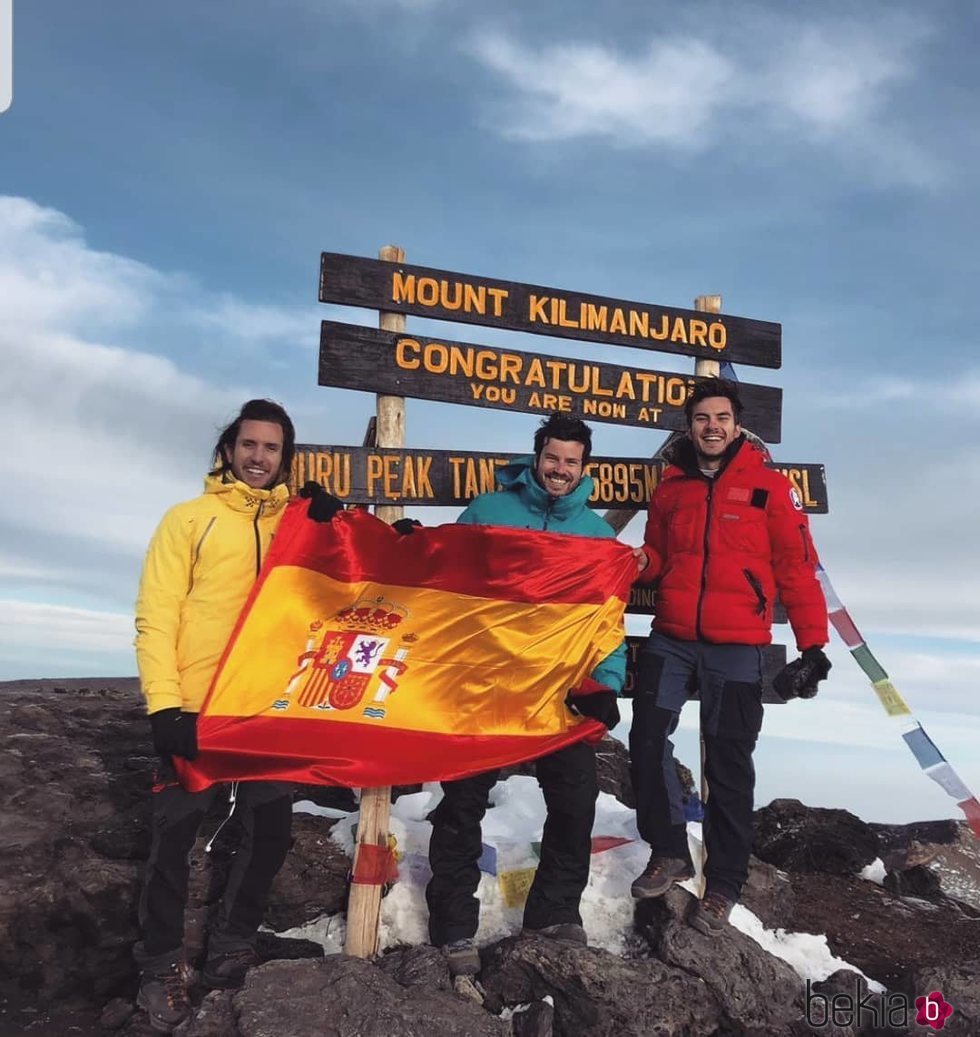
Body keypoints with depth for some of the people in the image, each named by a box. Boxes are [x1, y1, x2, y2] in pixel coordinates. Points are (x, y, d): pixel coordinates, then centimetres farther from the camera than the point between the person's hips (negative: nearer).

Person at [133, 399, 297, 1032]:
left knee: (271, 832, 9)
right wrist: (165, 703, -14)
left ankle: (233, 949, 30)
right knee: (176, 838, 6)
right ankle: (163, 965, 25)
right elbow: (156, 616, -5)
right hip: (196, 709, -3)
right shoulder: (191, 519, 1)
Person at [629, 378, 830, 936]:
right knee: (648, 740, -1)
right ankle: (670, 852, 20)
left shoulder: (770, 486, 0)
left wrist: (813, 642, -5)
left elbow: (797, 568, -1)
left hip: (737, 648, -3)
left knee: (729, 767, 3)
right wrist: (642, 562, -5)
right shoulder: (670, 488, 10)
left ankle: (724, 884, 18)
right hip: (671, 639, 4)